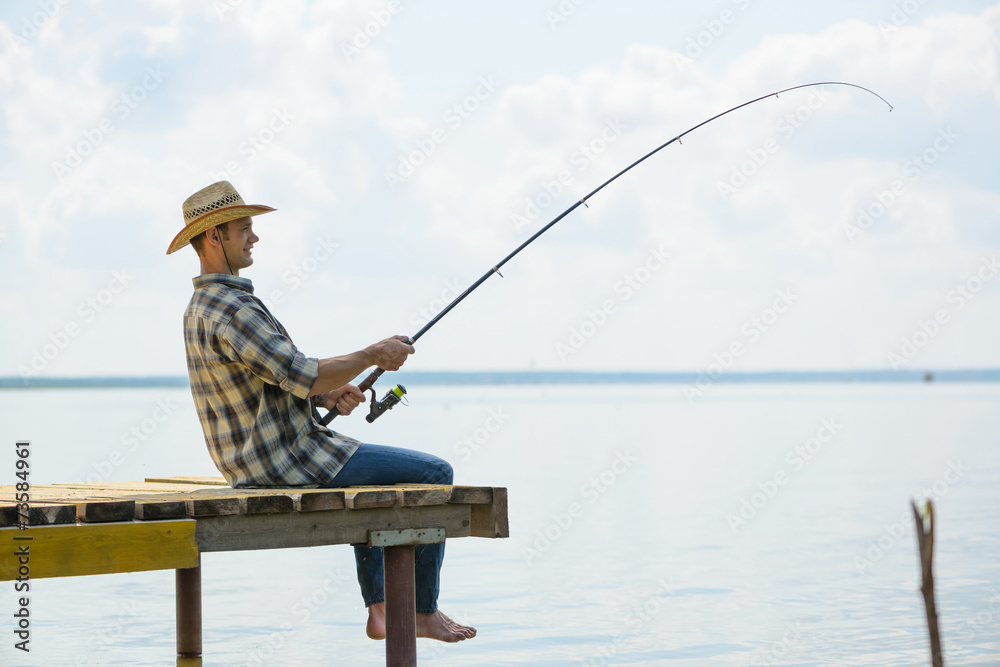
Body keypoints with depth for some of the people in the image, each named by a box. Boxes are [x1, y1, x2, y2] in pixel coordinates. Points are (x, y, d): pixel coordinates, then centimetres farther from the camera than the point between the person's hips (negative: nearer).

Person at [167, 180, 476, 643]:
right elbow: (303, 377, -25)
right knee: (433, 475, 0)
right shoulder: (232, 310, -23)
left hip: (252, 464, 11)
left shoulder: (199, 309, 12)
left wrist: (328, 396, 6)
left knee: (366, 474, 33)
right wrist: (374, 355, -11)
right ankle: (424, 611, 9)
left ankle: (380, 609, 26)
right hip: (289, 462, -10)